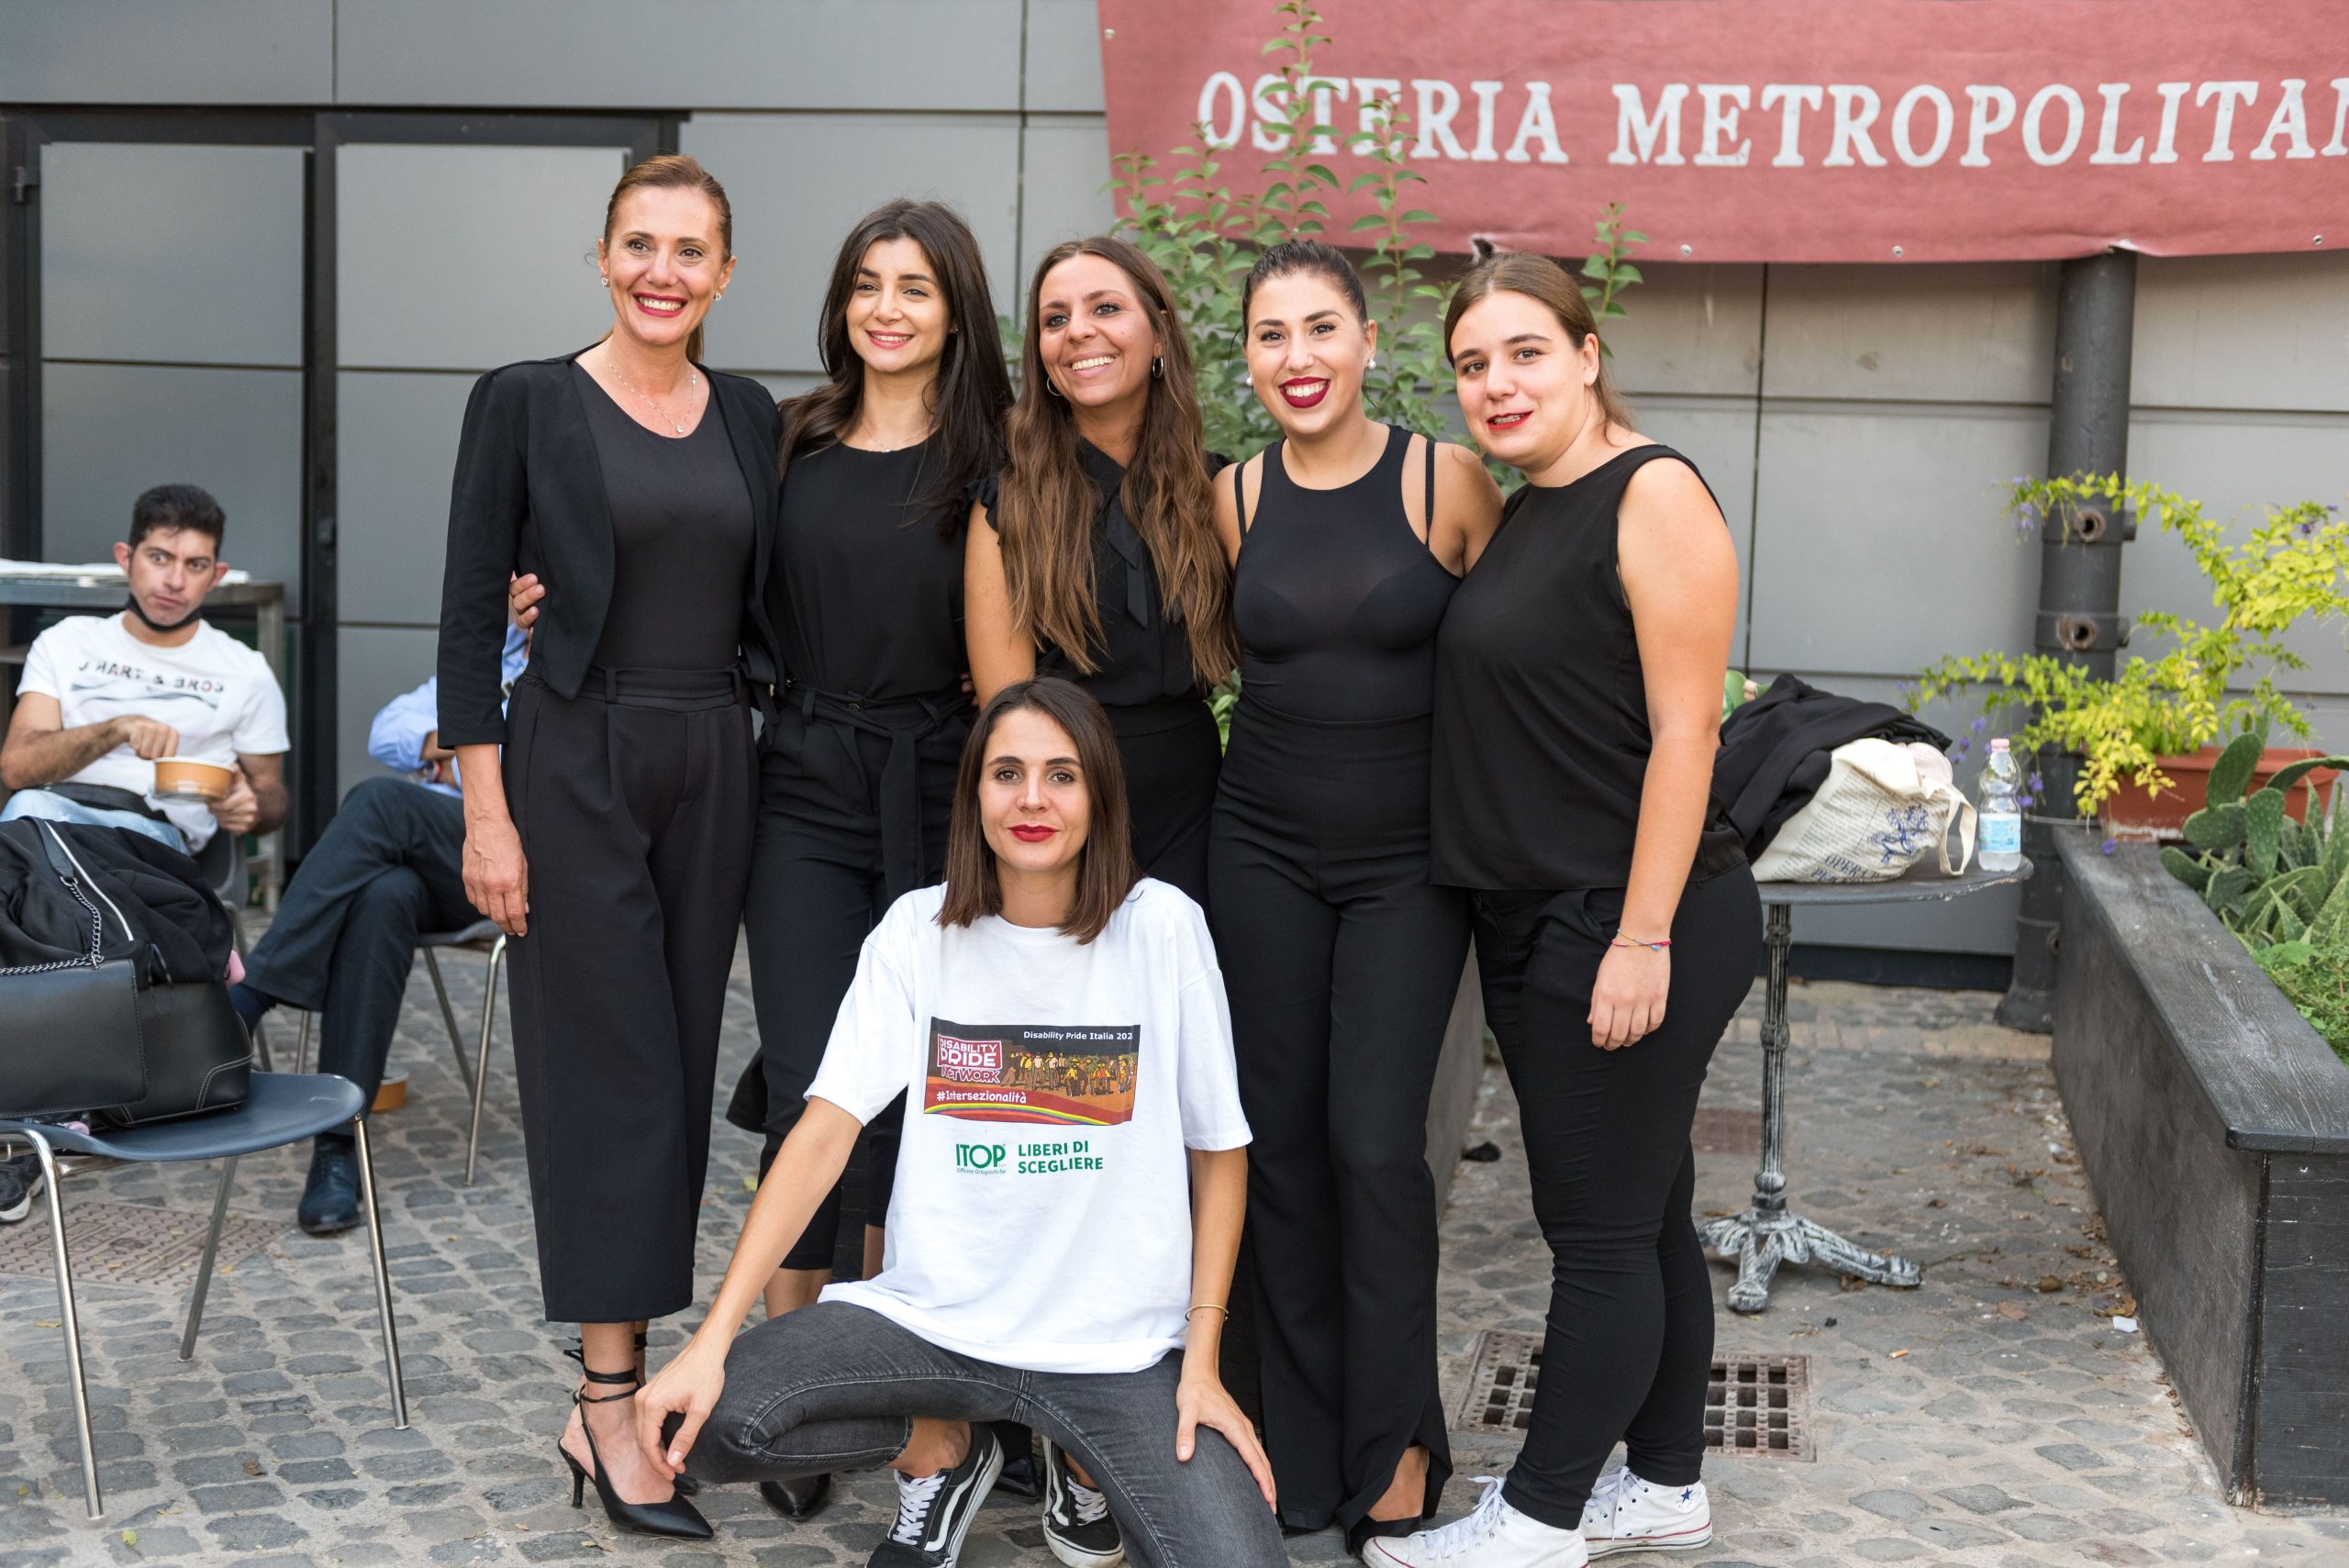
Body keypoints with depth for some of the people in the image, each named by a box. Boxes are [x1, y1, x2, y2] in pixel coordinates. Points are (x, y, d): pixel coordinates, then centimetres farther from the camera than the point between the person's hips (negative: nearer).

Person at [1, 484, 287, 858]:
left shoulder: (245, 673, 16)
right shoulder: (64, 643, 18)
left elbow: (271, 792, 23)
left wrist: (251, 808, -4)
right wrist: (118, 728, -14)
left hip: (153, 826, -2)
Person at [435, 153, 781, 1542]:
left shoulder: (749, 418, 9)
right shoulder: (526, 403, -4)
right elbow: (472, 612, -6)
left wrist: (778, 771, 8)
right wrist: (487, 810, -11)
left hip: (714, 766, 5)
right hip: (577, 762, -5)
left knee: (684, 1063, 7)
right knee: (612, 1063, -5)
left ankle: (626, 1377, 19)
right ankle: (612, 1406, 2)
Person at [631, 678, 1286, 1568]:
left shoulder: (1162, 929, -6)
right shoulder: (918, 931, -1)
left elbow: (1219, 1151, 1)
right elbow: (824, 1133, -6)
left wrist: (1202, 1362, -5)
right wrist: (711, 1342, -15)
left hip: (1122, 1346, -1)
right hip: (933, 1319, 1)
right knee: (709, 1419, -22)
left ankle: (1082, 1457, 12)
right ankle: (944, 1451, 9)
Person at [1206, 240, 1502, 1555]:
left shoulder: (1448, 483, -8)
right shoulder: (1235, 497, 2)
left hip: (1408, 858, -3)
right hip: (1266, 851, 3)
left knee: (1376, 1146, -6)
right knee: (1282, 1138, 6)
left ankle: (1396, 1448, 13)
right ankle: (1302, 1449, 20)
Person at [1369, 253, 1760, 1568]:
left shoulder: (1653, 495, -12)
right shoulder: (1520, 511, 14)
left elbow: (1683, 732, -18)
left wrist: (1643, 938, -21)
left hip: (1637, 926, -9)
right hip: (1536, 921, 9)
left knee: (1601, 1226, 1)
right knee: (1645, 1215, 17)